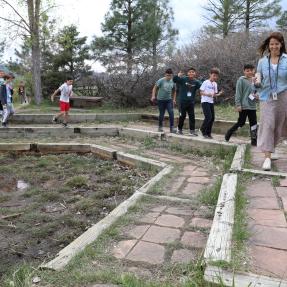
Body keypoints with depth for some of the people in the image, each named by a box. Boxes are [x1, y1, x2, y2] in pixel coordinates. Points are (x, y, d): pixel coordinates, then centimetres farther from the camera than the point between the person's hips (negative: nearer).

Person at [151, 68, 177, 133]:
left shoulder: (173, 82, 3)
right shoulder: (161, 81, -9)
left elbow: (174, 91, 16)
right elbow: (155, 88, -4)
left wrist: (173, 99, 11)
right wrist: (153, 96, -14)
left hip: (169, 100, 3)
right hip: (161, 100, -2)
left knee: (171, 113, -11)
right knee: (161, 114, 4)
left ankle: (172, 127, -7)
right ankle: (160, 127, 22)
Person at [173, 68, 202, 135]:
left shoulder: (196, 82, 3)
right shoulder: (183, 79, -5)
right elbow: (174, 80, -13)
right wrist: (178, 76, -32)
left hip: (191, 102, 3)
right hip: (182, 101, -3)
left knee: (192, 116, 3)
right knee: (182, 116, 4)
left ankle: (192, 130, 12)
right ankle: (179, 128, 22)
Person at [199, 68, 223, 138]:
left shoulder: (215, 84, 12)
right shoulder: (205, 82, -6)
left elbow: (214, 94, 15)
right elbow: (201, 92, -8)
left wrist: (219, 94, -5)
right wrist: (208, 94, -23)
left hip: (211, 102, 7)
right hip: (205, 102, -7)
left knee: (212, 118, 3)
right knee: (208, 117, -16)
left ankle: (208, 133, 14)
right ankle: (203, 130, 4)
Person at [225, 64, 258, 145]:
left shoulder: (254, 80, 12)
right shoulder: (241, 80, -6)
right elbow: (238, 93, -10)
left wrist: (257, 95, -2)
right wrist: (238, 104, -16)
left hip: (252, 106, 6)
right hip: (244, 106, -6)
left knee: (253, 123, 5)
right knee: (241, 122, -1)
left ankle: (254, 140, 11)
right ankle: (229, 133, 19)